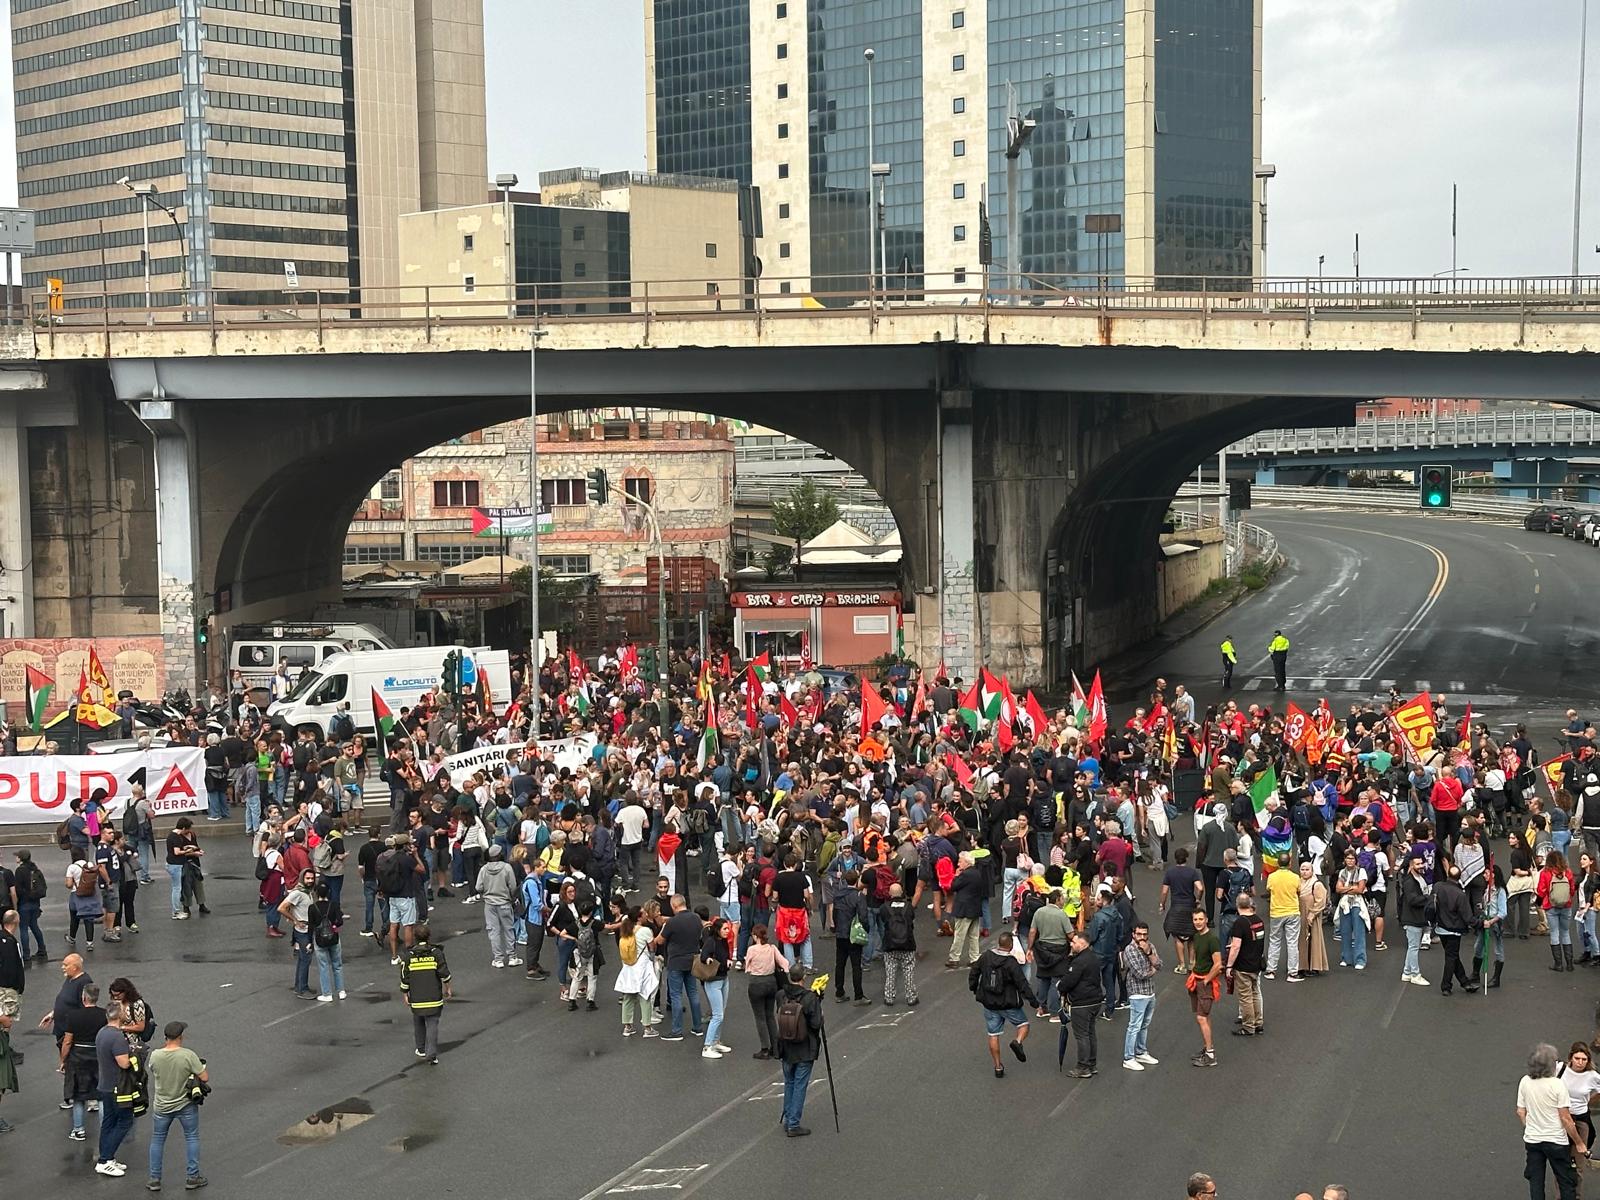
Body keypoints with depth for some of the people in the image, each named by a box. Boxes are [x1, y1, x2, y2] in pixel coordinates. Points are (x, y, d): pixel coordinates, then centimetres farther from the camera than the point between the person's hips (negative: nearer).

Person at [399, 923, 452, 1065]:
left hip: (416, 998, 1)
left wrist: (404, 995, 11)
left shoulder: (409, 955, -3)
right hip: (434, 996, -1)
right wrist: (447, 988, 7)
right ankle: (432, 1055, -6)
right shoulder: (436, 953, -5)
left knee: (418, 1022, 21)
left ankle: (421, 1049, 32)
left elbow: (404, 979, -1)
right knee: (432, 1024, 1)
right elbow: (444, 973, -7)